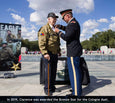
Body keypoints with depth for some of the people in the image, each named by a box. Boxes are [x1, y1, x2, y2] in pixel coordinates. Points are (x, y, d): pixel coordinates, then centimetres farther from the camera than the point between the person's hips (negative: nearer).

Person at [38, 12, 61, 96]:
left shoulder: (55, 29, 17)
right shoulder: (45, 28, -9)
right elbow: (41, 42, -17)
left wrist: (59, 51, 18)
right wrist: (45, 53, -24)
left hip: (55, 54, 8)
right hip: (48, 53, -8)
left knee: (54, 71, 10)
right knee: (49, 71, -4)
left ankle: (52, 87, 23)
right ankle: (47, 89, 9)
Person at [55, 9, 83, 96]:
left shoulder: (72, 24, -16)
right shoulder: (74, 22, 16)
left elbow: (66, 37, -21)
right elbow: (68, 29, 34)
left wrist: (58, 31, -5)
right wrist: (60, 26, 18)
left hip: (73, 51, -11)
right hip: (76, 51, 11)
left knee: (74, 71, -6)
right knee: (77, 70, 15)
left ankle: (76, 93, 2)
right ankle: (78, 89, 26)